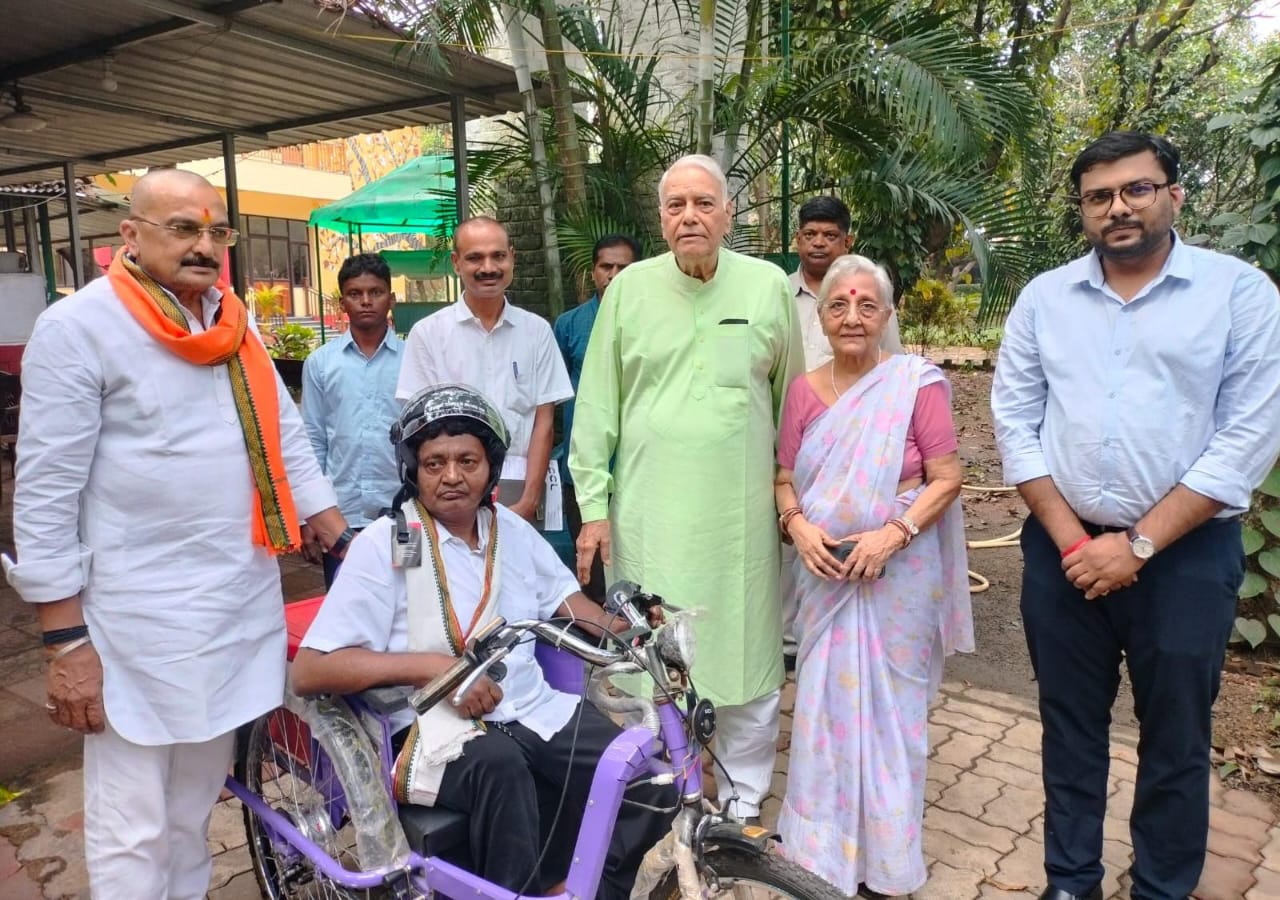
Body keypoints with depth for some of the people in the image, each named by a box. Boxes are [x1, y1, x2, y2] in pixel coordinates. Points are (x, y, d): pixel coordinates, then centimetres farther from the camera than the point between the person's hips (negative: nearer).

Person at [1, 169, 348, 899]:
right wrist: (68, 643, -12)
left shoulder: (234, 322, 10)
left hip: (242, 602, 6)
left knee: (195, 809, 20)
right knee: (134, 829, 5)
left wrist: (345, 543, 5)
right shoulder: (78, 328, -9)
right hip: (141, 619, -6)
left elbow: (286, 439, 13)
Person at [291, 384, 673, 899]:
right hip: (437, 729, -5)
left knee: (651, 788, -13)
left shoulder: (511, 529, 9)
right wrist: (431, 666, -21)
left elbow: (563, 598, 23)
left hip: (536, 711, 6)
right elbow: (308, 671, -12)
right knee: (499, 762, -38)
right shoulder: (384, 545, -8)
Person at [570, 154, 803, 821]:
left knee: (747, 658, 9)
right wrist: (592, 505, 0)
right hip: (647, 511, 0)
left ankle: (742, 801, 31)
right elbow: (597, 405, 4)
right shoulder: (630, 288, 3)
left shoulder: (768, 286, 3)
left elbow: (792, 401, 10)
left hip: (741, 513, 1)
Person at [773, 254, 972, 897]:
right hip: (825, 570, 3)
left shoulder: (917, 381, -8)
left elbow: (946, 478, -8)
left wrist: (893, 533, -20)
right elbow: (785, 477, 7)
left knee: (891, 707, 9)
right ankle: (823, 847, 33)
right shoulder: (804, 389, 4)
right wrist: (798, 525, -11)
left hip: (897, 569, -3)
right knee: (825, 704, 12)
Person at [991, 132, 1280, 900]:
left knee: (1176, 739, 11)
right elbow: (1016, 422, 1)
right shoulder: (1044, 298, 4)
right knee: (1070, 728, 14)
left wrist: (1138, 544, -13)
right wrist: (1070, 539, -7)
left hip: (1186, 551, -2)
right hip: (1063, 548, 3)